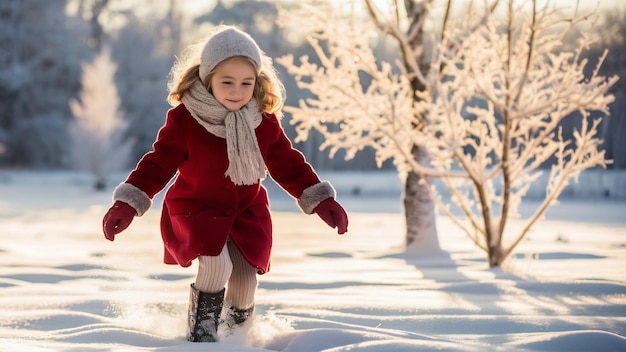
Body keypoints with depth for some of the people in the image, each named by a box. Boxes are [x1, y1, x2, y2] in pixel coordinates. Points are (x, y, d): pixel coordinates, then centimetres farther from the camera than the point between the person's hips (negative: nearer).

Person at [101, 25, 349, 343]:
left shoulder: (264, 121, -7)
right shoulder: (184, 118, -18)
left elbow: (289, 165, 1)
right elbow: (158, 164, -14)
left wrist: (321, 200, -6)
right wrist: (126, 205, -22)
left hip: (247, 212, 4)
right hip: (195, 210, -4)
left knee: (244, 279, -4)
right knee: (217, 265, -27)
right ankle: (201, 329, -1)